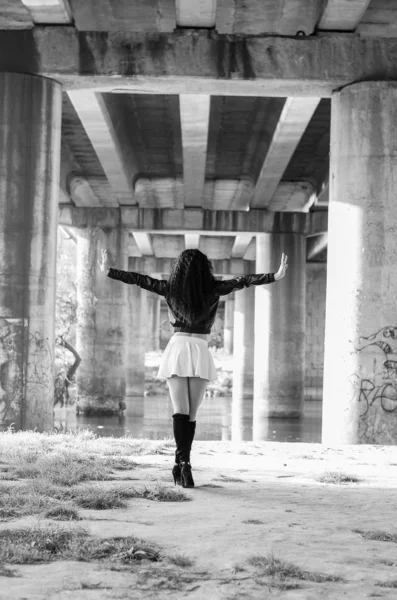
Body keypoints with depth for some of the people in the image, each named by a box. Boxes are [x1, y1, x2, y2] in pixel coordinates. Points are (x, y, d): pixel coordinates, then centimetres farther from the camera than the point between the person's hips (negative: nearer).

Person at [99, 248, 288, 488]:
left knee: (180, 411, -3)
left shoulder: (171, 288, 2)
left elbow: (139, 279, 8)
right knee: (192, 414, 8)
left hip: (177, 349, 0)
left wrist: (108, 270, 16)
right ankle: (183, 463, 7)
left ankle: (183, 462, -20)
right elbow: (244, 281, 0)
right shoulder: (212, 289, 0)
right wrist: (277, 275, 3)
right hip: (200, 352, 0)